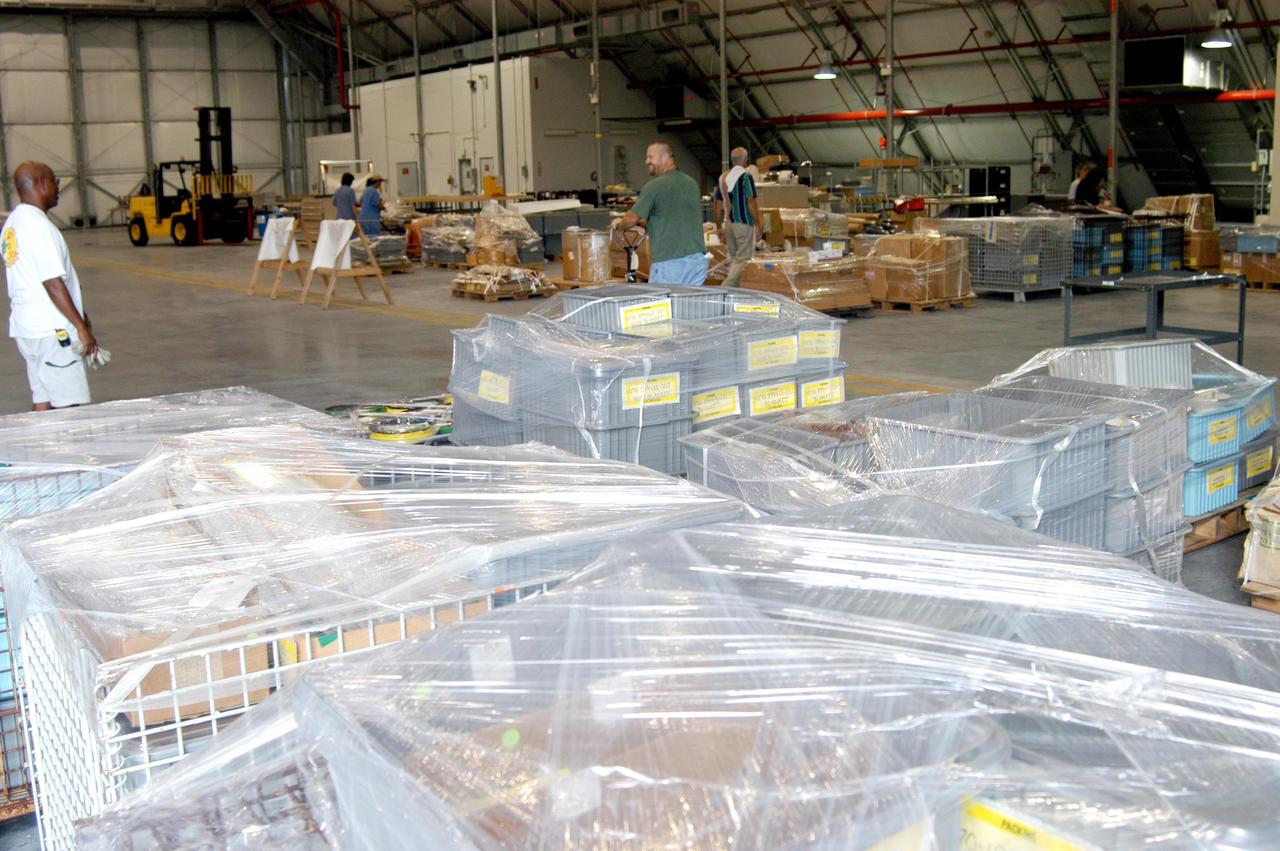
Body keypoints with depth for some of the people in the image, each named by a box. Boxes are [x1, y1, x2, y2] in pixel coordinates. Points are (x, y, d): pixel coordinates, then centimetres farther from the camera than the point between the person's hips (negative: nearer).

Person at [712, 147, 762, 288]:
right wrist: (757, 226, -11)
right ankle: (725, 287, -18)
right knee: (742, 258, -4)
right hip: (744, 223, -7)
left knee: (734, 258, 15)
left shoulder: (723, 177, 8)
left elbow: (718, 205, 10)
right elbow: (751, 202, -15)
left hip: (729, 223, 7)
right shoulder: (745, 176, -11)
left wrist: (719, 228, 16)